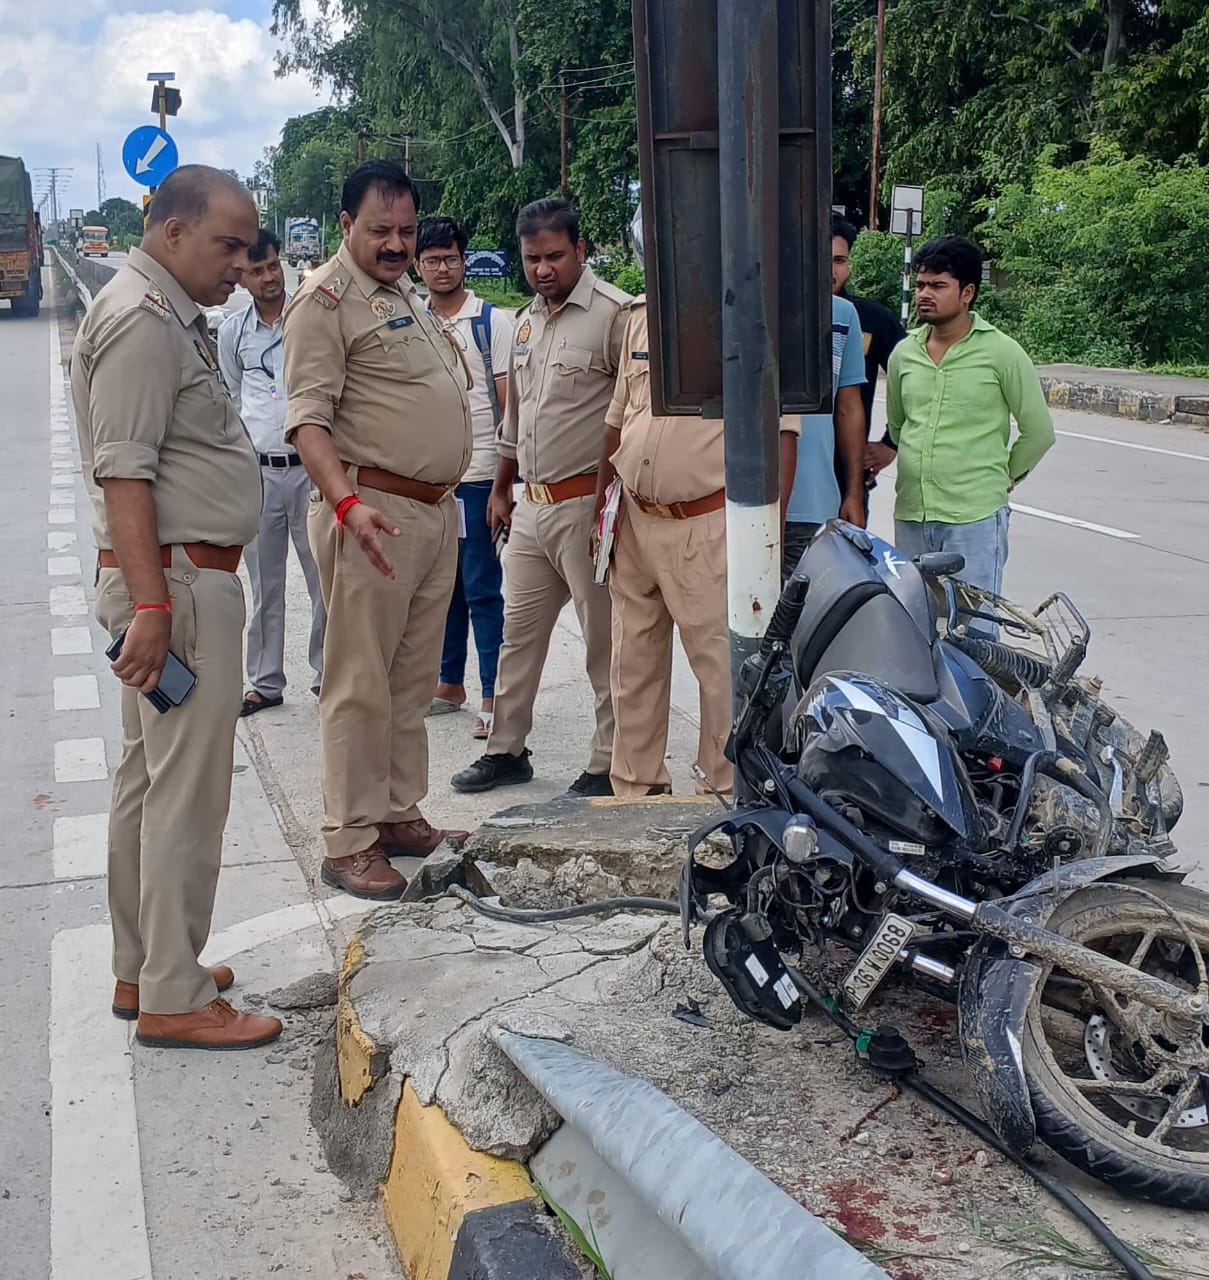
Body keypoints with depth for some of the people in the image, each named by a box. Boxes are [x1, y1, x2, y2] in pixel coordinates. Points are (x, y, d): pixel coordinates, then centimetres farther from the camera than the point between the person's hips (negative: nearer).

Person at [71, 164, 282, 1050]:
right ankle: (174, 1000, 1)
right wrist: (150, 605, -27)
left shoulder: (170, 315, 18)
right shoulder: (141, 320, -14)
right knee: (188, 793, -7)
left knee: (150, 779, 14)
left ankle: (143, 971, 24)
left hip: (176, 579, 11)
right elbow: (123, 474, -22)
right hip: (178, 580, -11)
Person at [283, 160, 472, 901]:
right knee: (361, 685, -5)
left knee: (413, 681, 14)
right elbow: (309, 418, -18)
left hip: (437, 510, 9)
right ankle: (349, 842, 2)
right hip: (375, 516, -9)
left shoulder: (407, 294, 19)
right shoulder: (327, 300, -9)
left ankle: (401, 817, 24)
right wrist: (347, 503, -32)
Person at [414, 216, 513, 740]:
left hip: (476, 474, -5)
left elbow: (510, 402, -3)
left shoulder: (494, 322, -1)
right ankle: (449, 683, 23)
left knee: (482, 589, -3)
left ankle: (493, 696, 3)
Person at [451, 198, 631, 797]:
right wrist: (501, 489, 27)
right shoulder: (527, 320, 15)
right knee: (517, 634, 15)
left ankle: (609, 766, 10)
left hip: (588, 506, -8)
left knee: (606, 643, 1)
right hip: (531, 506, 8)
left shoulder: (615, 313, -11)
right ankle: (506, 750, 28)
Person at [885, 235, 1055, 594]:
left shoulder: (1002, 352, -3)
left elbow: (1038, 430, 3)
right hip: (910, 515, 5)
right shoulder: (904, 353, 10)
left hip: (975, 515, -5)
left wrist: (1005, 475, 11)